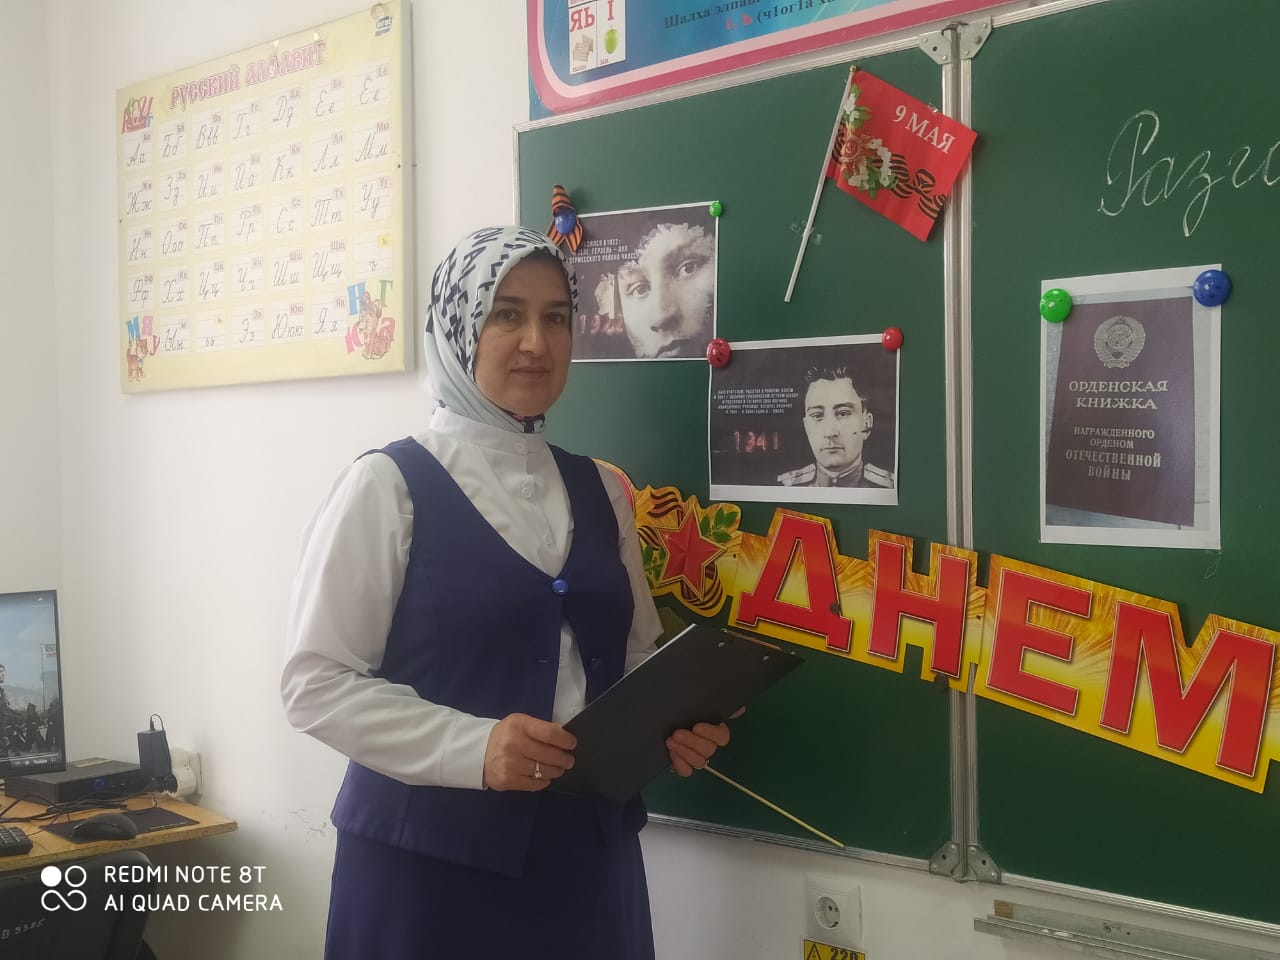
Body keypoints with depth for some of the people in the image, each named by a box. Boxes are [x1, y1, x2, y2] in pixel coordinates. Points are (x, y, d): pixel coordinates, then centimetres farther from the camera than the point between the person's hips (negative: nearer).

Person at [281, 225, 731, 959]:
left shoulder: (601, 491, 7)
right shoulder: (388, 485, -8)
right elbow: (316, 680, -11)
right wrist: (471, 745, -23)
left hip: (586, 844, 5)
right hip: (428, 854, -4)